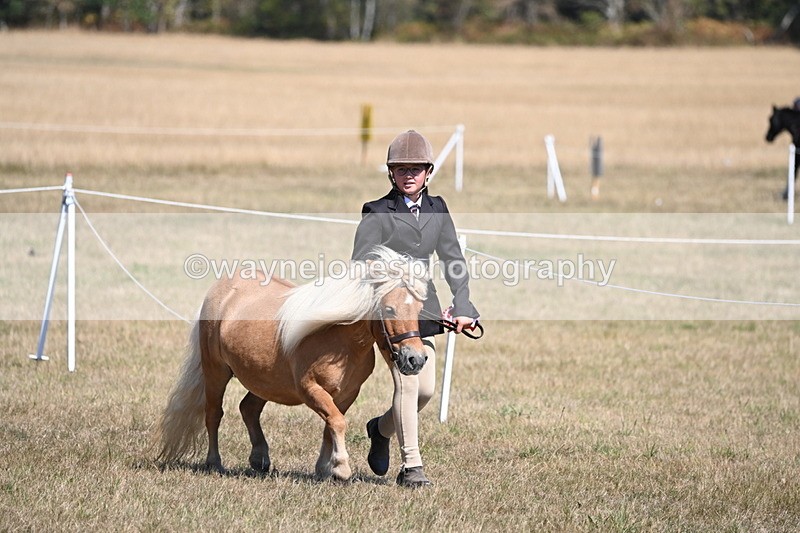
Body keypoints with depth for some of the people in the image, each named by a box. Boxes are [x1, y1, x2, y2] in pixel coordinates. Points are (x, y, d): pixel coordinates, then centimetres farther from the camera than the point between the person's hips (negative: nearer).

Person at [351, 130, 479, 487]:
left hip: (424, 307, 6)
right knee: (406, 381, -15)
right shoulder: (377, 214, -5)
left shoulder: (437, 211, 10)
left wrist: (463, 307, 2)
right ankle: (410, 466, -10)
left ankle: (382, 429, 34)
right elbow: (361, 266, -10)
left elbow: (453, 260, 11)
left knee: (426, 388, 5)